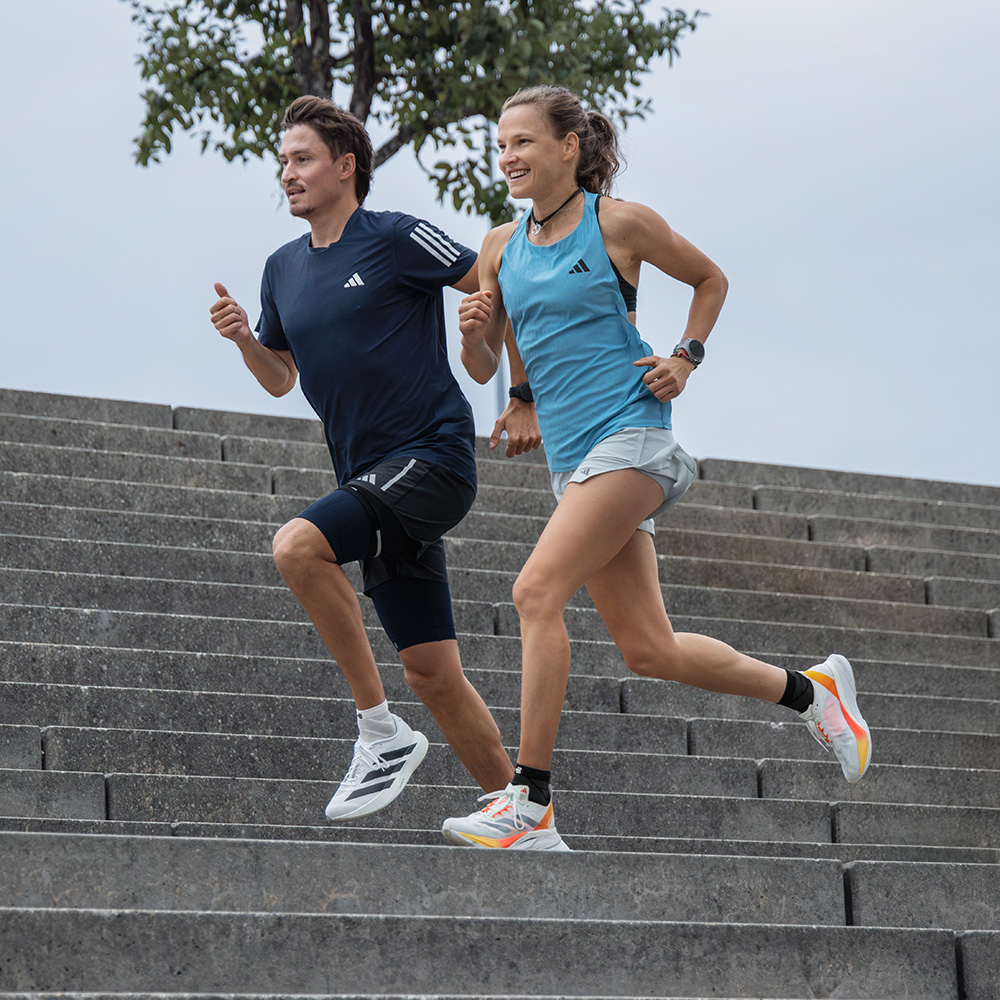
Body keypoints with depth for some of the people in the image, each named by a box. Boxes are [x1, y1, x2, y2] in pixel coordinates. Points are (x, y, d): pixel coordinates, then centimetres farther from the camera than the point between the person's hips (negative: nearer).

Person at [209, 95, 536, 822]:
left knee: (298, 544, -28)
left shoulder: (397, 238, -7)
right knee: (431, 672, 6)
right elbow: (281, 378, 24)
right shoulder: (283, 269, 14)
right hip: (372, 477, 7)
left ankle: (383, 732, -18)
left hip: (434, 457, -7)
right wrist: (244, 339, 3)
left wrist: (525, 401, -4)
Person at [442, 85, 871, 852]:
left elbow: (710, 279, 13)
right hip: (571, 458, 7)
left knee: (537, 590, -22)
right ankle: (810, 690, 27)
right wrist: (474, 332, -5)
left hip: (631, 435, -6)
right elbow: (484, 370, 16)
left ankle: (530, 803, -19)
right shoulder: (502, 248, 12)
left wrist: (686, 359, 0)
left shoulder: (619, 223, -2)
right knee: (651, 652, 5)